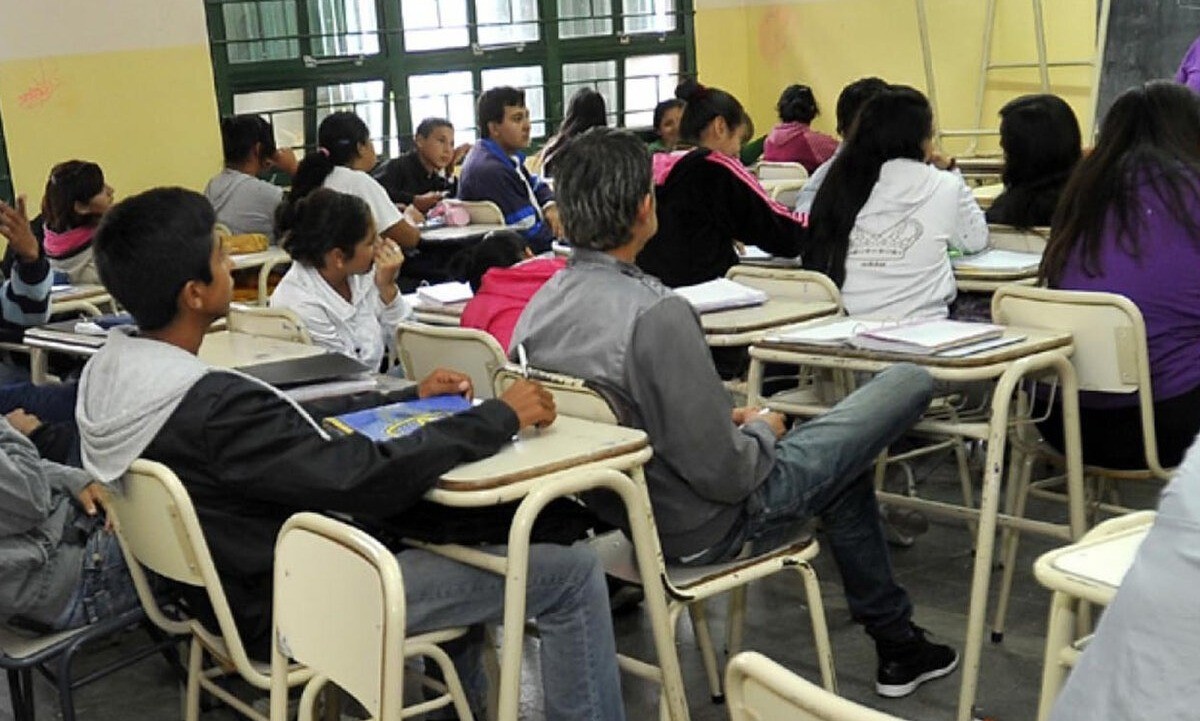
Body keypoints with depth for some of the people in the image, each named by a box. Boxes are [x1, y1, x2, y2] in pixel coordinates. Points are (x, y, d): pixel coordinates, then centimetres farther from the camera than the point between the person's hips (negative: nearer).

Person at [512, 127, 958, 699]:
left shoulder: (539, 307, -6)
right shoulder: (655, 314, -31)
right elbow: (724, 475, -27)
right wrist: (763, 431, -6)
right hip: (705, 528, -8)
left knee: (842, 462, 30)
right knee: (909, 383, 6)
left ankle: (895, 643, 42)